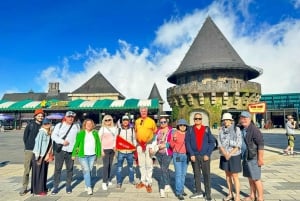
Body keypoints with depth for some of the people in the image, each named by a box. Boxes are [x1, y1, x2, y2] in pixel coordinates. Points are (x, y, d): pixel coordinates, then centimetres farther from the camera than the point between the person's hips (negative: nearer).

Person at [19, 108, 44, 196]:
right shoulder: (30, 125, -1)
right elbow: (25, 137, 4)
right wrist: (28, 146, 3)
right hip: (29, 150, -1)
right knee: (27, 170, 3)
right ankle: (24, 188, 15)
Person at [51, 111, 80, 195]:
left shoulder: (76, 126, 10)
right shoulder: (59, 125, 4)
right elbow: (53, 136, -4)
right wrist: (62, 141, -15)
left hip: (71, 151, 2)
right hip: (60, 150, -1)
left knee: (70, 169, 9)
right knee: (57, 168, 3)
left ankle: (68, 186, 22)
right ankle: (55, 187, 14)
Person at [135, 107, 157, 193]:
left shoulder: (151, 121, -4)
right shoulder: (137, 121, 7)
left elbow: (155, 132, 0)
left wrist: (153, 145, -5)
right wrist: (137, 140, 9)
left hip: (149, 144, -4)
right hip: (139, 145, 4)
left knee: (149, 164, 0)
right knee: (141, 164, 13)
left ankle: (149, 183, 11)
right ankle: (143, 181, 28)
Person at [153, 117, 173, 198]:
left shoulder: (171, 131, -6)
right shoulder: (158, 130, 12)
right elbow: (155, 140, 12)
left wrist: (165, 145, -20)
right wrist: (153, 147, -3)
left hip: (167, 153, -5)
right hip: (159, 153, 6)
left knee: (163, 170, -9)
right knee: (165, 169, 17)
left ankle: (162, 189, -1)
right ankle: (167, 185, 32)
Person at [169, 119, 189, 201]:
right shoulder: (175, 133, -6)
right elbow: (171, 145, -6)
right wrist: (174, 140, -23)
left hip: (186, 156, 4)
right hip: (177, 155, -4)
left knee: (183, 174, 12)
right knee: (178, 174, -5)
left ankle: (181, 190, 26)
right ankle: (179, 192, 1)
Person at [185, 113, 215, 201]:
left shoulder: (207, 129, 2)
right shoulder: (190, 130, 3)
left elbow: (212, 142, 0)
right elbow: (187, 142, -1)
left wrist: (208, 154, -8)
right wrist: (191, 154, -9)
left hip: (205, 156, -1)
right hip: (194, 156, 1)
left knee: (206, 175, 2)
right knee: (196, 174, 12)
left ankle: (208, 193, 14)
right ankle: (198, 192, 25)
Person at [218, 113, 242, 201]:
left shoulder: (236, 129, -9)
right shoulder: (221, 130, 1)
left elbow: (238, 145, -11)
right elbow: (219, 144, -2)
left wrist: (230, 154, -18)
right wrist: (225, 153, -17)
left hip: (234, 156, -4)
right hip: (224, 156, 4)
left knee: (234, 176, 1)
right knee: (228, 175, 13)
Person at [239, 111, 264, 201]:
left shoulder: (254, 130, -15)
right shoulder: (241, 129, 8)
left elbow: (261, 144, -18)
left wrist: (260, 158, -18)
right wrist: (242, 156, 15)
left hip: (253, 158, -7)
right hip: (245, 158, 7)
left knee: (256, 179, 2)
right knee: (250, 178, 17)